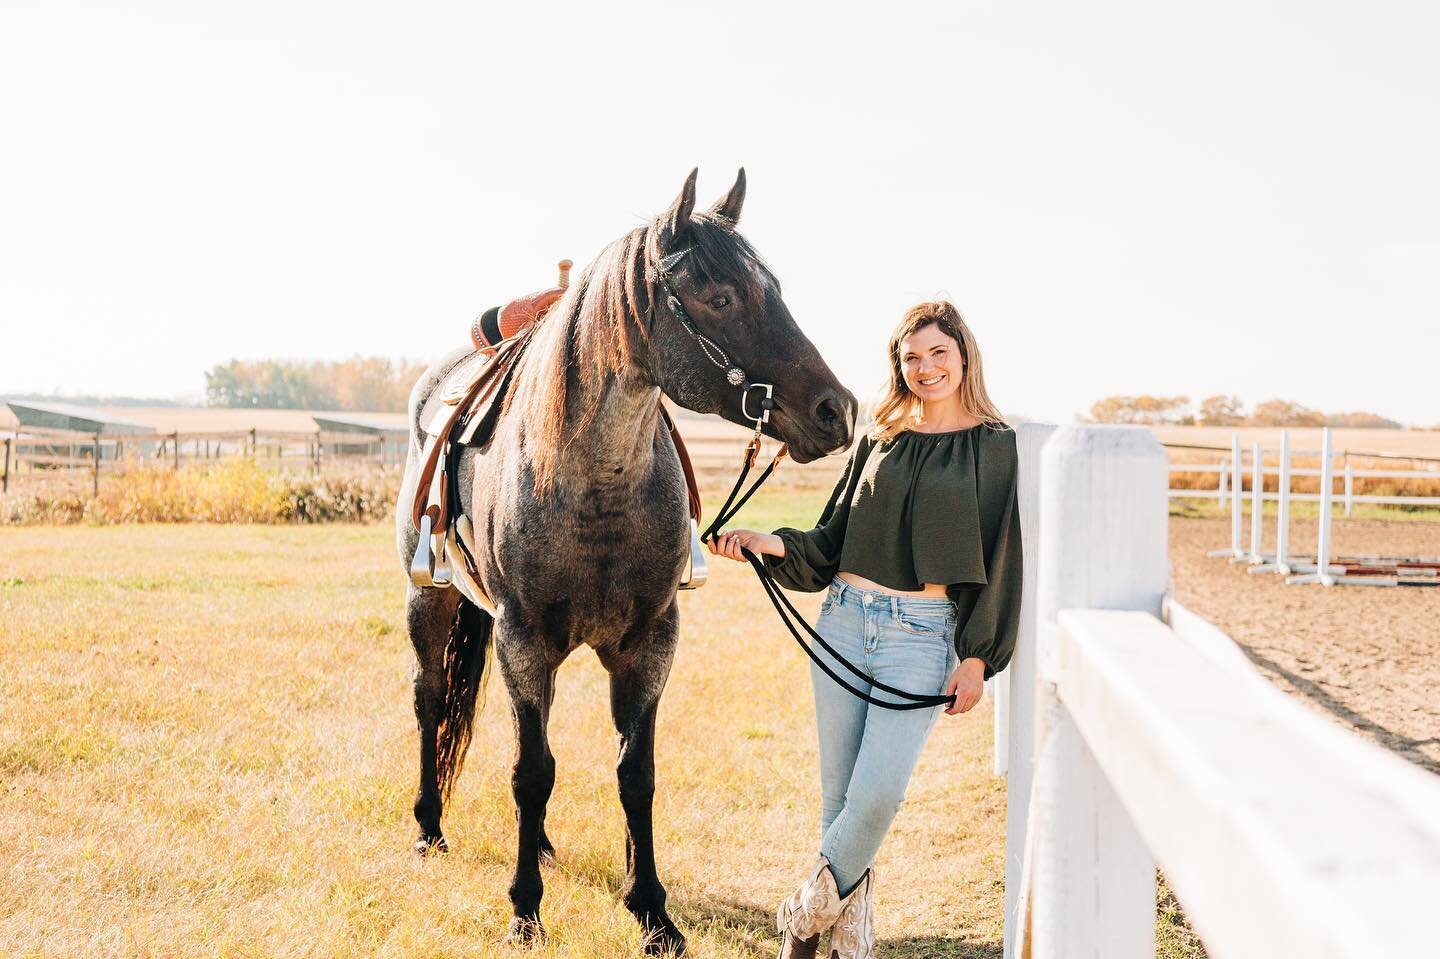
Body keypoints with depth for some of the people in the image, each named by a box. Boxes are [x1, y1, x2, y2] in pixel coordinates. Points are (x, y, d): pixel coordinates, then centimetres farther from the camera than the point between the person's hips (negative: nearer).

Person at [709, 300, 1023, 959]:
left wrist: (978, 658, -6)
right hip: (844, 619, 4)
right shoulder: (878, 439, 11)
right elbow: (833, 540, 12)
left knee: (877, 796, -12)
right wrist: (774, 545, -7)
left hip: (924, 635, -4)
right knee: (838, 795, 6)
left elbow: (1000, 561, -1)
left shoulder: (997, 448, 1)